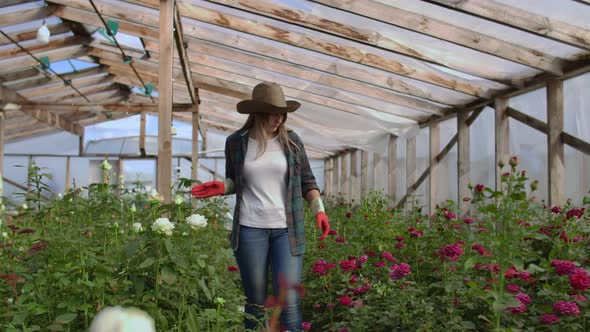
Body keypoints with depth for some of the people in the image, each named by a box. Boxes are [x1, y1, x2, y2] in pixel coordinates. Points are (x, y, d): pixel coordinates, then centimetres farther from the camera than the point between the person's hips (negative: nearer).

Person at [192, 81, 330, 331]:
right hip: (249, 228, 0)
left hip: (286, 229, 0)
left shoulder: (291, 141, 3)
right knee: (255, 301, 8)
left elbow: (307, 180, 10)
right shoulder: (236, 142, 2)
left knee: (289, 300, -5)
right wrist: (222, 187, -5)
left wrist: (318, 209, -3)